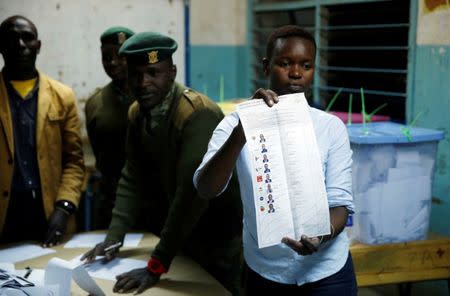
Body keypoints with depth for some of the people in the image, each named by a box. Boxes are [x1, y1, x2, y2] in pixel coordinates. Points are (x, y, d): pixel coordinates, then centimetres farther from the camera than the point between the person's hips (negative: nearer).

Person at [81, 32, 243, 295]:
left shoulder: (199, 114, -28)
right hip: (177, 235, 7)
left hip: (219, 239, -6)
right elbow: (133, 178, 3)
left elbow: (192, 192, -33)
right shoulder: (137, 113, -2)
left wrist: (156, 267, -31)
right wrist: (114, 237, -8)